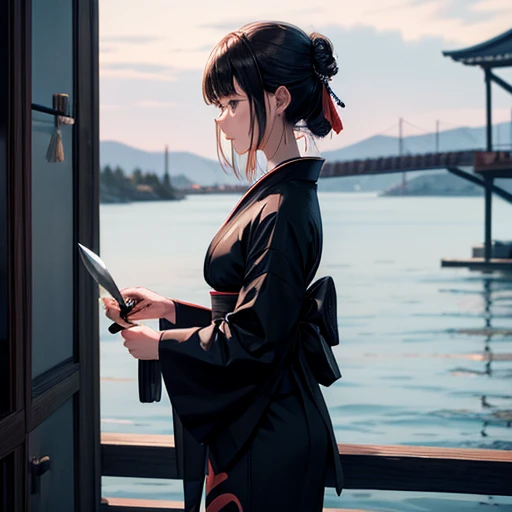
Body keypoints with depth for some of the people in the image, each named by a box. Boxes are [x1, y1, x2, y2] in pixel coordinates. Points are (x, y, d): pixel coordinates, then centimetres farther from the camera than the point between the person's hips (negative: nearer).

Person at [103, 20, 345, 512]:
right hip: (256, 421, 9)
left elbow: (253, 340, -21)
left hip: (266, 434, -9)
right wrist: (169, 309, 8)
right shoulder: (282, 191, 10)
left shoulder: (281, 209, -21)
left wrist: (158, 344, -11)